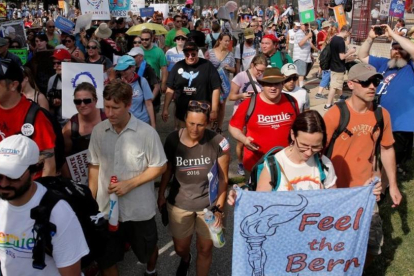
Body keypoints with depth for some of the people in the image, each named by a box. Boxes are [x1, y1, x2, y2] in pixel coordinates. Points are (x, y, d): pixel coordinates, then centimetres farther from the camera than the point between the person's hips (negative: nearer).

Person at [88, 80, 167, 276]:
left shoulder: (147, 132, -18)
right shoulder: (98, 131, -6)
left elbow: (160, 167, -11)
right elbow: (94, 167, 3)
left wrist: (129, 184, -20)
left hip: (140, 208, -2)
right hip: (107, 208, 2)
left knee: (148, 250, 24)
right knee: (105, 260, 13)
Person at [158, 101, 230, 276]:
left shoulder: (218, 143, -19)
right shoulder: (173, 140, -13)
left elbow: (223, 179, -10)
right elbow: (167, 169, 2)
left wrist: (219, 207, -10)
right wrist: (161, 194, 7)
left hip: (209, 204, -2)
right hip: (179, 204, 2)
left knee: (205, 249, 14)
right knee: (180, 248, 20)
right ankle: (185, 259, 58)